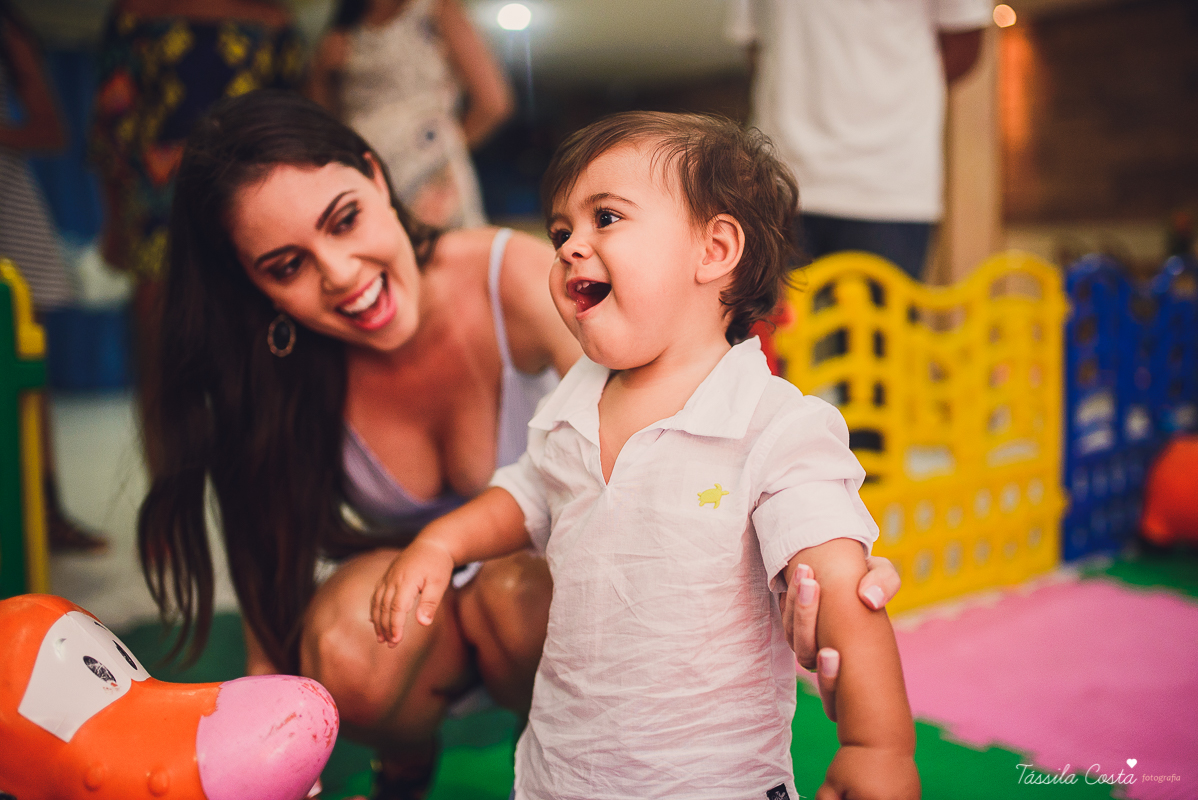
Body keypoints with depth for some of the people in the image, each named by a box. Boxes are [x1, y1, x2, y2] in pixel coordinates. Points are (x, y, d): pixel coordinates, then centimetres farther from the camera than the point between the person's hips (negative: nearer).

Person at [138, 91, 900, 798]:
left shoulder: (513, 277, -25)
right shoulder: (279, 379, -18)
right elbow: (274, 607, -10)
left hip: (549, 584, -1)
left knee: (510, 585, -35)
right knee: (345, 639, -32)